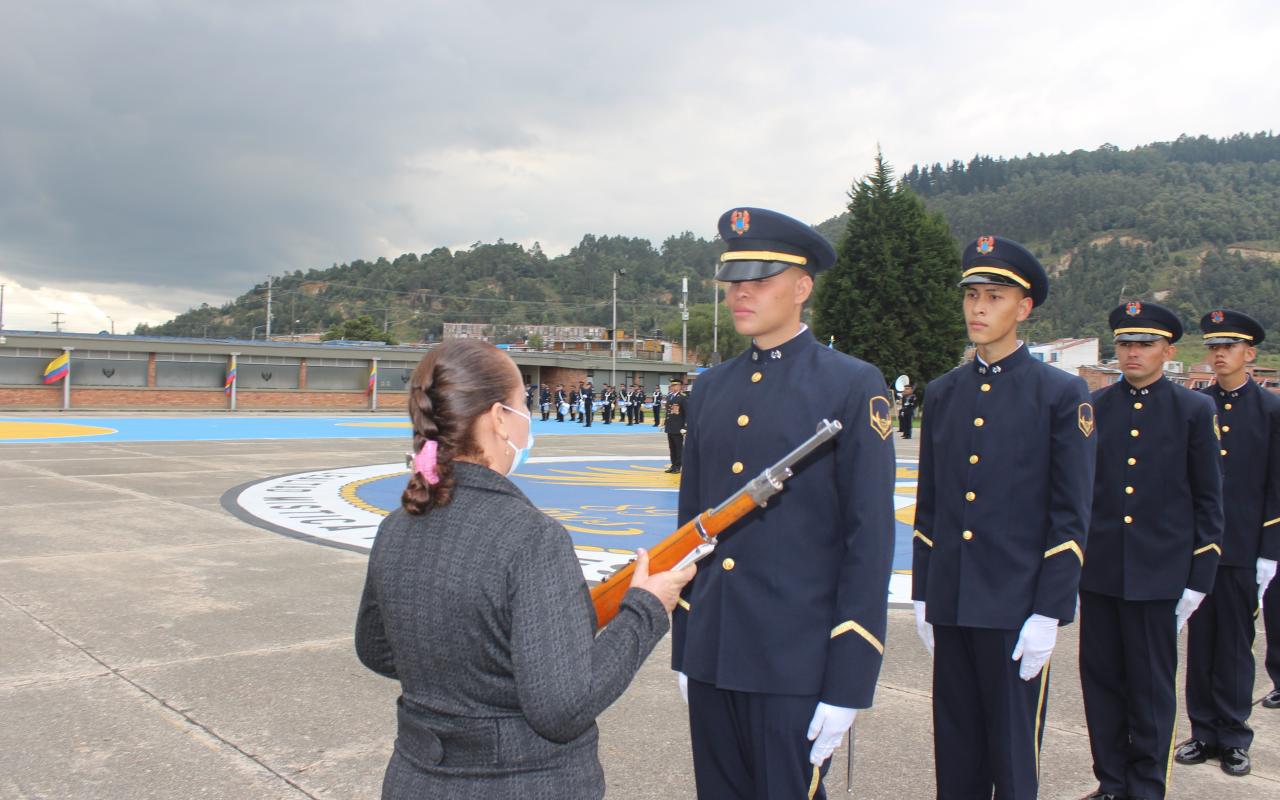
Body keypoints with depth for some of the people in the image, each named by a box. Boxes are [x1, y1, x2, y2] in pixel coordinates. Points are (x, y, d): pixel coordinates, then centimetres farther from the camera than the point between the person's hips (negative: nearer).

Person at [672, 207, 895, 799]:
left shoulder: (854, 387, -7)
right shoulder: (710, 389, 9)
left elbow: (871, 538, -10)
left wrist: (848, 685, -13)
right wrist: (684, 649, 13)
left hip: (796, 663, -5)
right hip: (711, 660, 5)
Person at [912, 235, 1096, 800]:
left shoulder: (1061, 395, -5)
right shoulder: (942, 394, 9)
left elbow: (1072, 517, -7)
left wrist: (1048, 613, -11)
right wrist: (922, 597, 10)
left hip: (1017, 607, -4)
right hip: (950, 607, 4)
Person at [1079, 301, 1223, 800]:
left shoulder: (1194, 411, 0)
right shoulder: (1092, 408, 5)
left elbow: (1208, 501, 1)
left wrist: (1199, 579, -2)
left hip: (1158, 574, -2)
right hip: (1098, 572, 3)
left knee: (1151, 687, 7)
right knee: (1101, 680, 10)